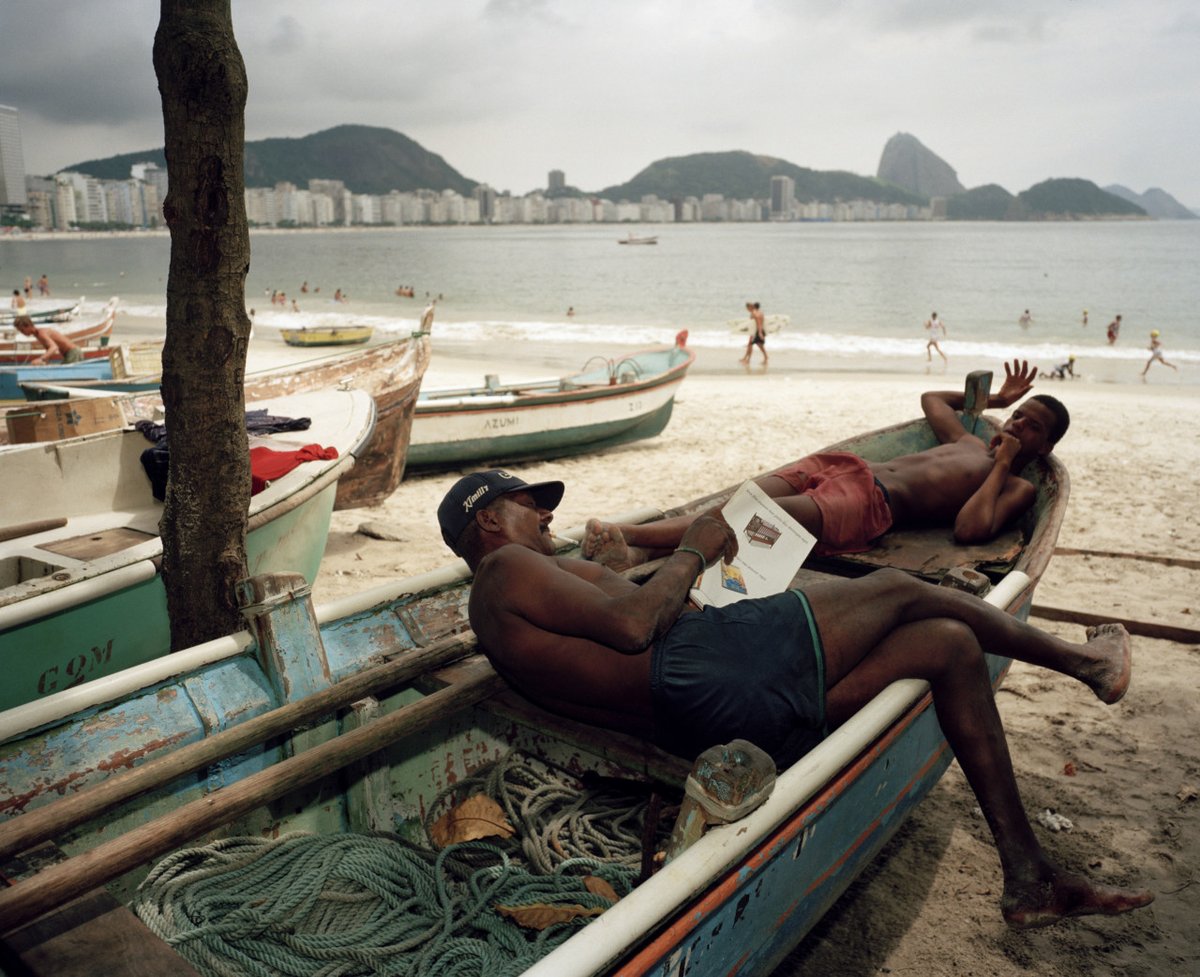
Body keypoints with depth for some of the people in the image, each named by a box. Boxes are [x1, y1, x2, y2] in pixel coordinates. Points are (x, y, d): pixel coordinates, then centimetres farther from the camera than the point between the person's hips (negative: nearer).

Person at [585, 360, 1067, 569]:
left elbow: (970, 529, -8)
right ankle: (636, 553, -41)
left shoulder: (1018, 489, 14)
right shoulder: (969, 443, 35)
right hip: (845, 467, 7)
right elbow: (931, 397, 53)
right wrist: (994, 399, 49)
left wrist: (1002, 466, 3)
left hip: (876, 502, -7)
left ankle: (629, 537, -48)